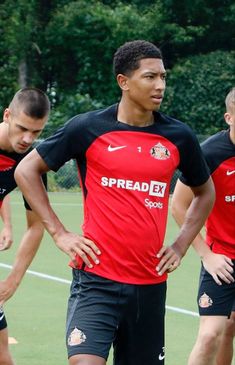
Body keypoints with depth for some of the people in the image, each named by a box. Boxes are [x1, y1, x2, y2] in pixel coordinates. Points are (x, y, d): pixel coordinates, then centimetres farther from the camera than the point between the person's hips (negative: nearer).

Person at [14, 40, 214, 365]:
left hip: (151, 283, 4)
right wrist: (59, 233, -1)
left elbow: (205, 192, 22)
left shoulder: (179, 137, 5)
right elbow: (26, 170, 5)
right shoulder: (88, 128, -4)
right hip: (97, 278, -4)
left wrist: (181, 246, 10)